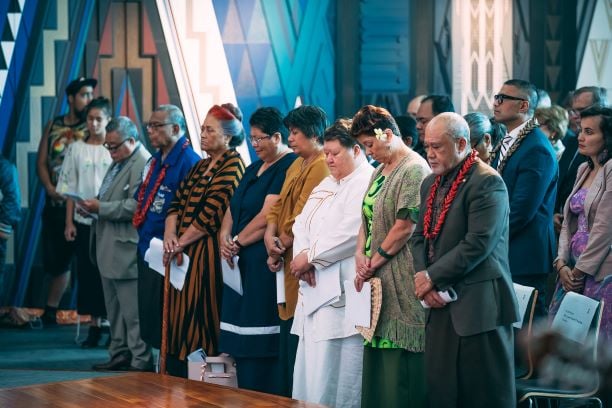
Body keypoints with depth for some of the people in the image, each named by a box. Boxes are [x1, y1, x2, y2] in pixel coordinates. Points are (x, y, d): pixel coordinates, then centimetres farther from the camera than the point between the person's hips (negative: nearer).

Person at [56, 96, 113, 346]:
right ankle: (94, 327, 10)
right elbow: (70, 189, 8)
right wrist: (69, 222, 3)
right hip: (84, 220, 3)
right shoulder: (77, 149, 7)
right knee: (87, 273, 3)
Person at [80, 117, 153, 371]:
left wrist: (101, 208, -18)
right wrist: (95, 205, 6)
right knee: (115, 309, 16)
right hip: (108, 250, 10)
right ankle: (119, 354, 23)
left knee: (132, 311, -7)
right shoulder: (118, 162, 18)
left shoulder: (143, 164, -15)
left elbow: (135, 206, -23)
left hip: (126, 252, -10)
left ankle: (141, 361, -3)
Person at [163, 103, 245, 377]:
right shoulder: (202, 165, 19)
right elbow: (178, 202, 13)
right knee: (179, 317, 7)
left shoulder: (233, 167, -8)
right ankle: (178, 373, 11)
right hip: (184, 254, 8)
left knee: (198, 321, -8)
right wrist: (170, 235, -5)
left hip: (208, 253, -8)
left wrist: (179, 243, -12)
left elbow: (211, 215, -15)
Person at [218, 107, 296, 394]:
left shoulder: (289, 167, -10)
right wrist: (225, 237, -3)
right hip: (241, 263, 9)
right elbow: (233, 209, 17)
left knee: (261, 345, -10)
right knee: (242, 342, 8)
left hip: (266, 263, -9)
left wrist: (238, 241, -7)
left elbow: (268, 217, -16)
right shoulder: (253, 170, 20)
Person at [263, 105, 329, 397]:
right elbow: (279, 206, 15)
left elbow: (302, 217, -16)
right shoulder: (297, 165, 17)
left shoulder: (321, 168, -14)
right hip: (287, 263, 9)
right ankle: (286, 398, 18)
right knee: (287, 340, 12)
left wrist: (281, 246, -5)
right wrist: (270, 236, -2)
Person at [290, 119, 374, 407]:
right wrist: (302, 254, -7)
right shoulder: (326, 185, 21)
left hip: (342, 293, -9)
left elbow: (351, 232, -18)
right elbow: (303, 223, 14)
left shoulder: (366, 183, -8)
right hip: (316, 290, 9)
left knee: (335, 378, -10)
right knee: (311, 372, 8)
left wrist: (310, 256, -12)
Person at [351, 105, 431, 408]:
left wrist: (374, 262, -11)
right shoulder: (380, 172, 17)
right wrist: (360, 255, -1)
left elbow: (406, 226, -17)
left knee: (400, 360, -7)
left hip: (401, 280, -9)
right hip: (377, 280, 9)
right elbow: (367, 218, 17)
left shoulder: (414, 169, -12)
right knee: (377, 357, 8)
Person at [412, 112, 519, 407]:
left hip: (478, 306, -8)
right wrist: (423, 281, -2)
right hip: (440, 305, 8)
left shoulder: (487, 182, -11)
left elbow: (478, 244, -18)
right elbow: (419, 237, 16)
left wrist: (432, 276, -13)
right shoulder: (431, 183, 16)